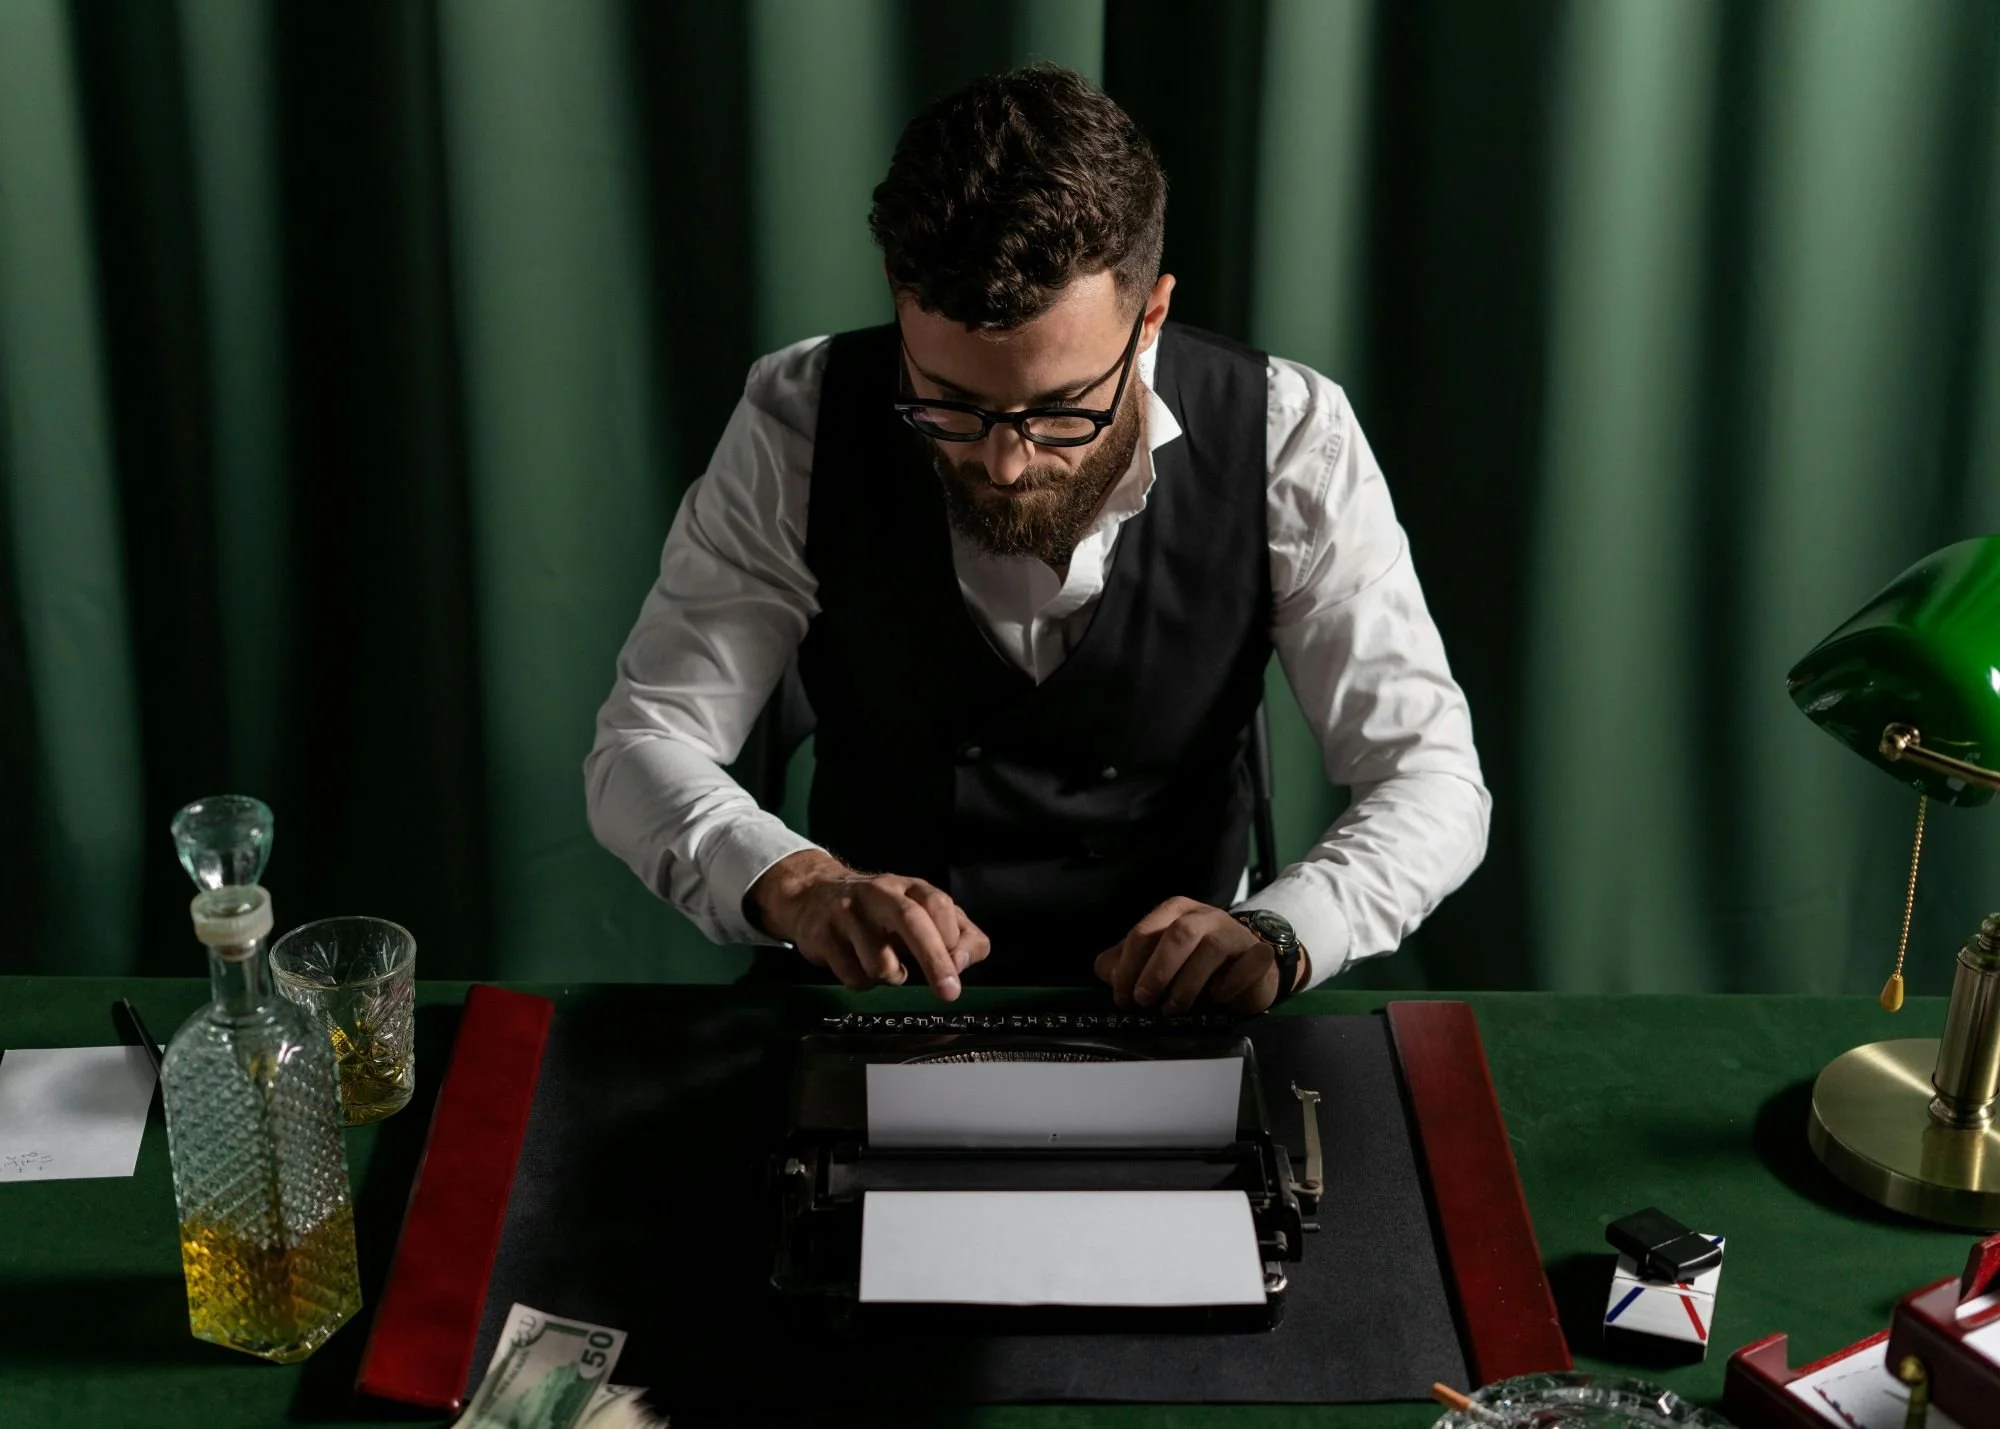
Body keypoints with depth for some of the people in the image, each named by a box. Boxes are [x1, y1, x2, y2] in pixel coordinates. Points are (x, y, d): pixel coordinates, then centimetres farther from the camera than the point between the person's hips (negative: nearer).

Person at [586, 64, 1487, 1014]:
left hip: (1170, 1006, 1)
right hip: (878, 1006, 0)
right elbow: (641, 750, -9)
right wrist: (795, 886, -29)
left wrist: (1276, 935, -28)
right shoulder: (801, 424, -11)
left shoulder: (1288, 437, -12)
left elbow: (1431, 777, -9)